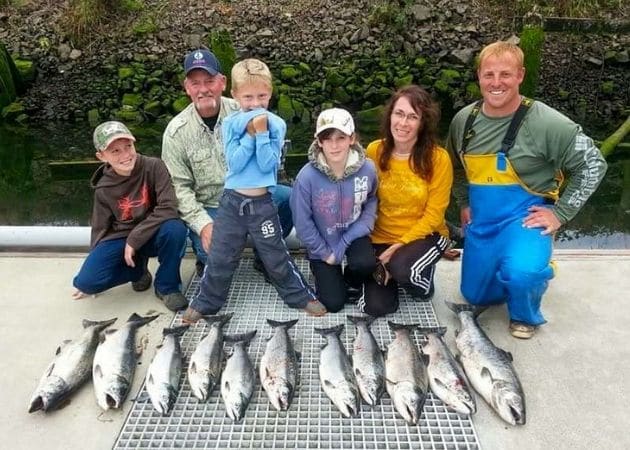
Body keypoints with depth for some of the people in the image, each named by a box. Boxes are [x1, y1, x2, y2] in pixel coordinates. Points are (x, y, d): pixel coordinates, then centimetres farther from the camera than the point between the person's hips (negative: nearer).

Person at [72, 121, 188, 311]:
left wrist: (135, 238, -22)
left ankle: (166, 286, -11)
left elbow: (168, 208, -24)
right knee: (86, 281, -18)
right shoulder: (104, 189, -7)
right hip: (120, 239, 2)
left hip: (153, 235, -2)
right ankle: (138, 269, 12)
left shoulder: (153, 166, -17)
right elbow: (101, 229, 5)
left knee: (175, 228, -37)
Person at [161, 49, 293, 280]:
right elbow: (178, 187, -8)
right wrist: (203, 224, -20)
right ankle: (206, 259, 16)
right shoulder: (176, 132, -9)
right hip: (207, 207, -2)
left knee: (289, 199, -23)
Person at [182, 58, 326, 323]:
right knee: (219, 258, 10)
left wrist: (261, 133, -18)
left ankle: (302, 297, 26)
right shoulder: (230, 124, -2)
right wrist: (250, 134, -18)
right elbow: (234, 163, -12)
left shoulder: (276, 125, -5)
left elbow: (268, 165, -12)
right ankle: (205, 303, 27)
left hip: (262, 203, -1)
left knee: (276, 257, 9)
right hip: (232, 200, 1)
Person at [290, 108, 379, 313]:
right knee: (333, 303, 0)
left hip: (354, 234, 1)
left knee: (365, 264, -29)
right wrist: (325, 253, -9)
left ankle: (351, 279, 8)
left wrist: (345, 242, -16)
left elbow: (371, 203, -7)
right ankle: (326, 271, 33)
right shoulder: (307, 176, -27)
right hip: (322, 244, -1)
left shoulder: (367, 168, -21)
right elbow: (303, 223, -16)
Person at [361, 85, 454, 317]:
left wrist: (399, 245, -19)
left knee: (402, 268, -34)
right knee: (375, 306, -10)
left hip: (424, 236, -2)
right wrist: (381, 254, -7)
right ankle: (383, 267, 22)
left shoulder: (438, 158, -15)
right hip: (380, 238, 2)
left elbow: (433, 216, -11)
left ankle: (424, 280, 3)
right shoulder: (374, 151, -7)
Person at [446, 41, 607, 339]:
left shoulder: (545, 122, -18)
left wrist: (560, 212, -14)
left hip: (523, 217, -5)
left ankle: (525, 315, 1)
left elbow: (593, 164, -11)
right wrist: (464, 203, 10)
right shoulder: (464, 119, -3)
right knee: (475, 295, 14)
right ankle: (523, 272, 42)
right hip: (480, 221, 6)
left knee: (521, 274, -35)